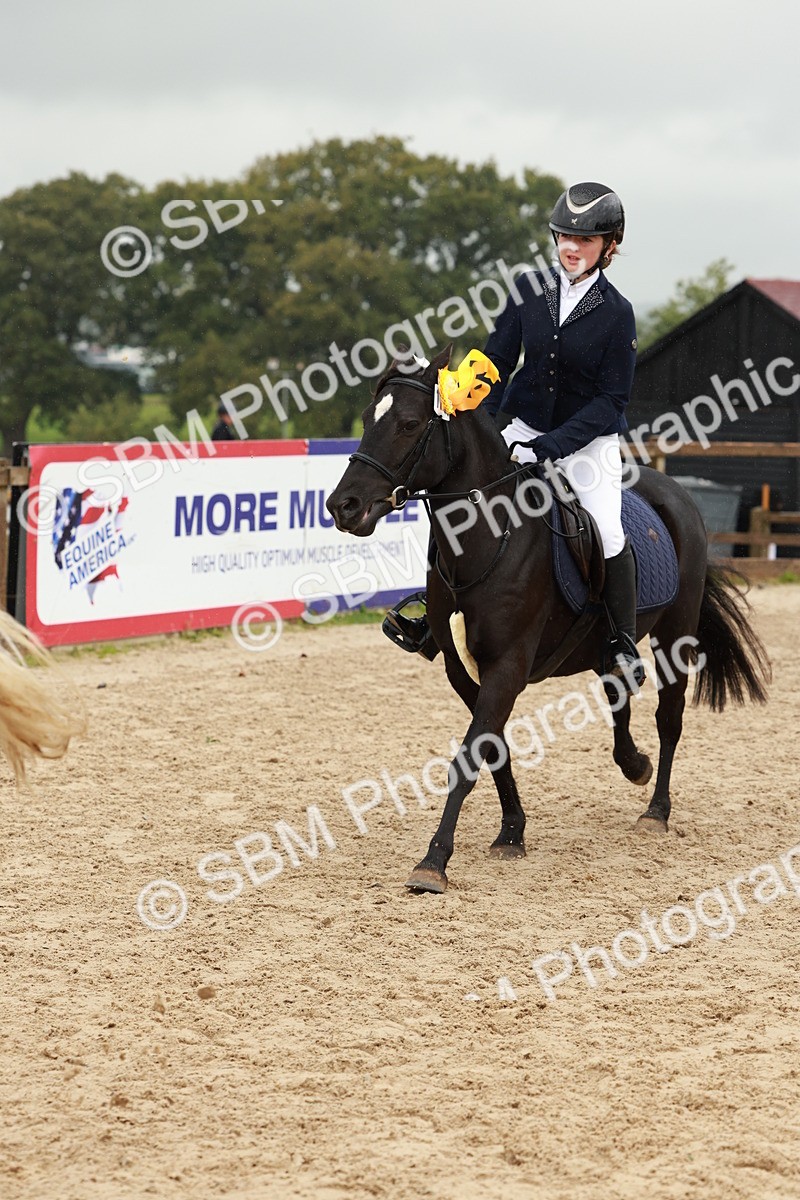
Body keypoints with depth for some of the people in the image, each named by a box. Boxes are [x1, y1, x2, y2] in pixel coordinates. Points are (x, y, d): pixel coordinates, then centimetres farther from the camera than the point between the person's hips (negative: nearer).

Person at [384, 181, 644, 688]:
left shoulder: (616, 313, -14)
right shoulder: (530, 289, -4)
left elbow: (611, 399, -14)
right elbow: (498, 361, 2)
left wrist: (550, 446, -23)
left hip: (589, 440, -4)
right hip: (524, 427, 4)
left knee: (607, 532, -21)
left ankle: (623, 642, -3)